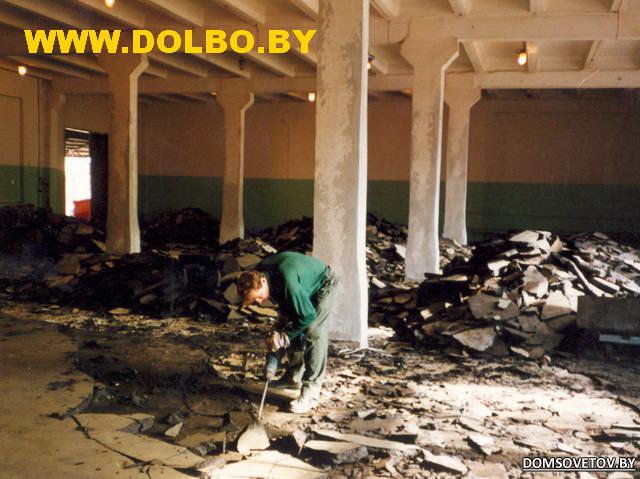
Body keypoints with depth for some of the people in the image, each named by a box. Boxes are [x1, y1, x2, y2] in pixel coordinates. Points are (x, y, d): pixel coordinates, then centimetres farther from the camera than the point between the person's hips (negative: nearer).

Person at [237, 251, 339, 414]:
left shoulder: (287, 282, -42)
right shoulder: (258, 273, -16)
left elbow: (308, 315, -33)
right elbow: (284, 299, 4)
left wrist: (284, 336, -25)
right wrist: (283, 322, -3)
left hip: (323, 285, -8)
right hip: (305, 288, 8)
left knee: (313, 333, -17)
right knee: (294, 330, 10)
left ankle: (311, 393, -16)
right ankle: (294, 377, 26)